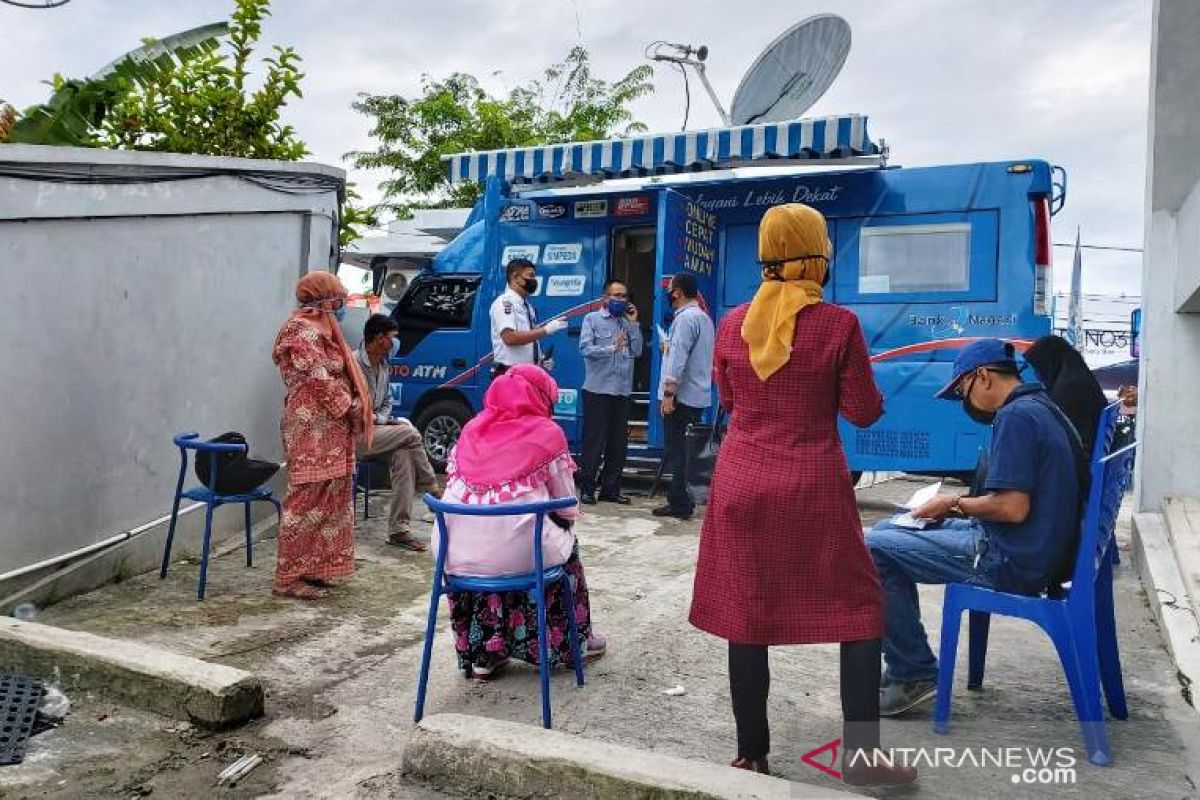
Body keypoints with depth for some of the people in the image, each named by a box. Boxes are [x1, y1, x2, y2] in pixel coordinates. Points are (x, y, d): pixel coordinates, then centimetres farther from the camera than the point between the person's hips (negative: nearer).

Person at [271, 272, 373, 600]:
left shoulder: (319, 330, 21)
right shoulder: (301, 331, -10)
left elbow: (340, 375, 20)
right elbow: (319, 379, -17)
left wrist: (354, 409, 8)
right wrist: (350, 407, -9)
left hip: (330, 431, 10)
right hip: (312, 430, -10)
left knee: (329, 500, 11)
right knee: (308, 500, -7)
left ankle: (313, 569, 19)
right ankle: (289, 577, 0)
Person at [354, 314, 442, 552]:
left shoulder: (383, 365, 15)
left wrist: (384, 419, 1)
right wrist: (383, 420, -13)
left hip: (376, 429, 8)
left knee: (403, 455, -22)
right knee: (410, 434, -23)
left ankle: (399, 530, -23)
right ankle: (434, 491, -5)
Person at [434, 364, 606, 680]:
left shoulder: (471, 429, 14)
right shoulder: (547, 433, 3)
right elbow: (567, 507, 5)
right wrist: (566, 519, 29)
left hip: (456, 554, 4)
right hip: (515, 555, -3)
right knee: (566, 545, 27)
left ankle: (481, 654, 38)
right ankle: (572, 643, 41)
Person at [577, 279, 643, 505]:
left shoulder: (628, 323, 17)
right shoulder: (592, 319, 4)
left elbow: (637, 352, 6)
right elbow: (585, 348, -9)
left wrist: (633, 323, 2)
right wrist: (611, 348, -22)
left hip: (622, 391, 5)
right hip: (598, 389, -5)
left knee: (619, 442, 7)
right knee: (594, 439, -2)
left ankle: (611, 489, 16)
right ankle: (587, 488, 6)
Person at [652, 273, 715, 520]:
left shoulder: (685, 317, -13)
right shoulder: (704, 317, 17)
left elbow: (678, 358, -21)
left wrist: (669, 392, -22)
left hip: (682, 396, -9)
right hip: (698, 395, 10)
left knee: (676, 451, -4)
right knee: (686, 450, 14)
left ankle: (679, 504, -1)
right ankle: (684, 500, 19)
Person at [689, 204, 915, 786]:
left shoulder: (732, 324, 2)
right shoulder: (838, 324, -9)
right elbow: (863, 412, -3)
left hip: (741, 484, 3)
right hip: (813, 488, -3)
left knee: (746, 616, 10)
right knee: (859, 611, 12)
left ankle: (751, 754, 20)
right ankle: (861, 755, 16)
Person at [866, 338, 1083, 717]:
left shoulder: (1015, 416, -17)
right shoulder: (1041, 406, 15)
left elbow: (1013, 507, -24)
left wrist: (955, 503, -8)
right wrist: (961, 504, 11)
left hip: (1012, 561, -11)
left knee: (875, 549, -12)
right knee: (889, 530, 15)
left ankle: (913, 675, -4)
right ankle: (904, 663, 18)